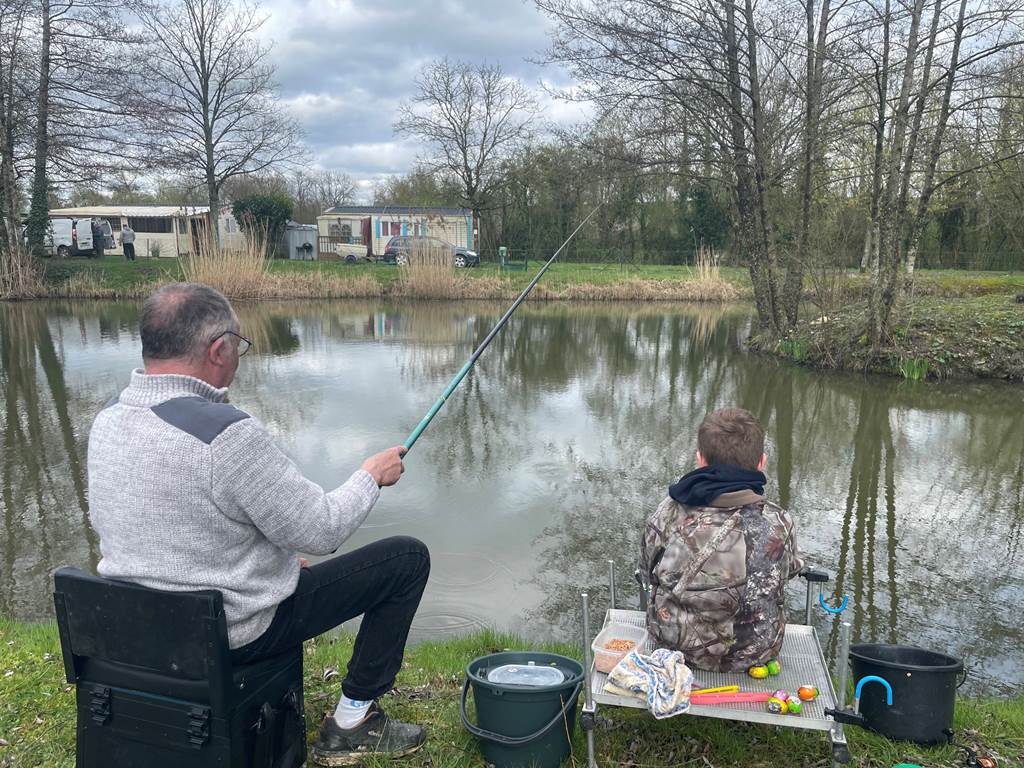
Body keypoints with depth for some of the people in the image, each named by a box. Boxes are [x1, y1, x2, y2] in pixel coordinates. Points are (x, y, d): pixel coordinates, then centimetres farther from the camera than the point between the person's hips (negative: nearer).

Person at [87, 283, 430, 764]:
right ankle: (351, 724, 12)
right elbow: (321, 531, -21)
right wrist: (371, 476, -3)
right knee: (408, 557, 1)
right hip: (234, 634, -8)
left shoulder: (108, 418, -2)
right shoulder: (225, 432, -29)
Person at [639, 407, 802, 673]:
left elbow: (648, 568, -1)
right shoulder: (778, 522, -18)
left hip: (675, 644, 0)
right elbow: (789, 571, 3)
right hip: (754, 653, 0)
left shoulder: (670, 512, -18)